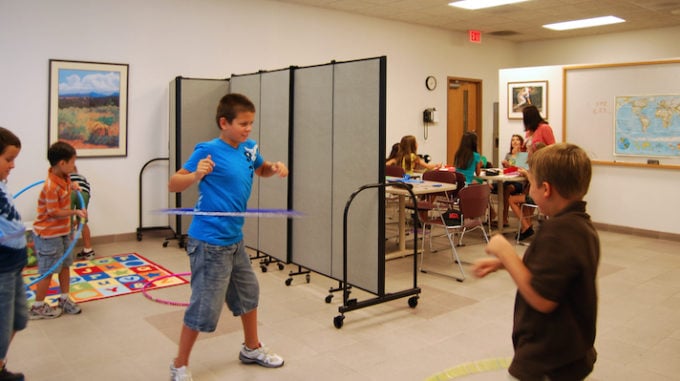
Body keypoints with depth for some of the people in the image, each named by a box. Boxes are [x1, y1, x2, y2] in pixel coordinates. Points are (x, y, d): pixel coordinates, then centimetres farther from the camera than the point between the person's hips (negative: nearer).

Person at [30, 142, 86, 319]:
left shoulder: (64, 177, -2)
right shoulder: (51, 187, -29)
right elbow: (54, 212, -24)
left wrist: (72, 185, 10)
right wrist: (76, 212, -27)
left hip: (63, 231, 9)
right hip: (48, 235, -9)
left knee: (65, 265, 16)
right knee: (48, 271, 2)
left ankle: (64, 300, 30)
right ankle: (38, 307, 17)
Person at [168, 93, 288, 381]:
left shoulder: (249, 149, 2)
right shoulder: (208, 151, -17)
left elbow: (261, 170, 23)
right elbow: (173, 185, -15)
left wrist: (275, 168, 0)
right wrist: (195, 175, -36)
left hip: (235, 240, 8)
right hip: (209, 243, -8)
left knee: (248, 292, 20)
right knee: (204, 307, 0)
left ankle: (251, 349, 41)